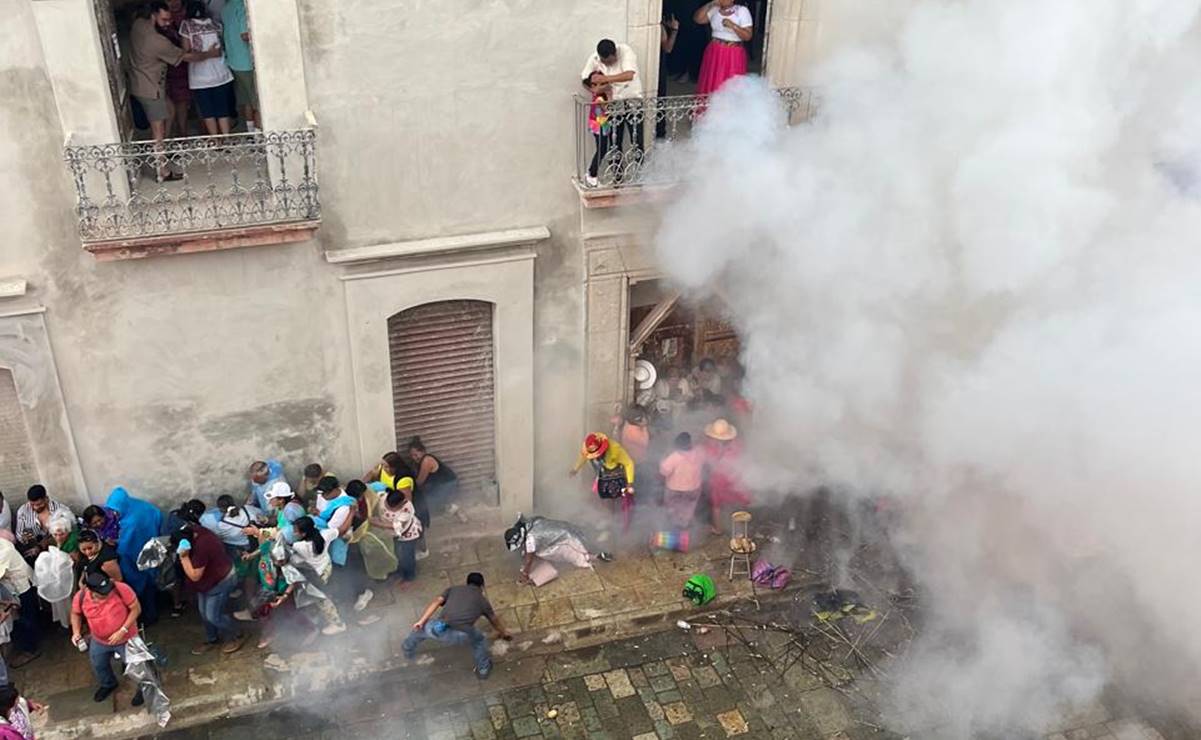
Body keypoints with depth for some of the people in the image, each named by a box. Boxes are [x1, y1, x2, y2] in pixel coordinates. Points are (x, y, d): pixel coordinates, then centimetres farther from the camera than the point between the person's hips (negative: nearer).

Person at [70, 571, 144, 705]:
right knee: (98, 665, 27)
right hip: (99, 641, 4)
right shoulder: (80, 597, -23)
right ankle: (108, 685, 60)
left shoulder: (121, 589, -33)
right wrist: (76, 632, -16)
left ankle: (143, 688, 44)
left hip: (126, 639, -4)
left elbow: (136, 609, -23)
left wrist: (122, 631, -29)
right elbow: (75, 614, 0)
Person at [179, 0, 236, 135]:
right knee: (223, 111, 8)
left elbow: (186, 51, -5)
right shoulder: (215, 24, 4)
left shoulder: (186, 25, -7)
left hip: (200, 78, -3)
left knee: (208, 113, 7)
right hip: (221, 75, 3)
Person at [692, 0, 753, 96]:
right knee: (710, 84, 7)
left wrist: (732, 25, -23)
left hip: (733, 56, -5)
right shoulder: (715, 9, 6)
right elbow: (697, 19, -1)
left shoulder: (742, 11, -7)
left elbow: (748, 36, -12)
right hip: (714, 53, 5)